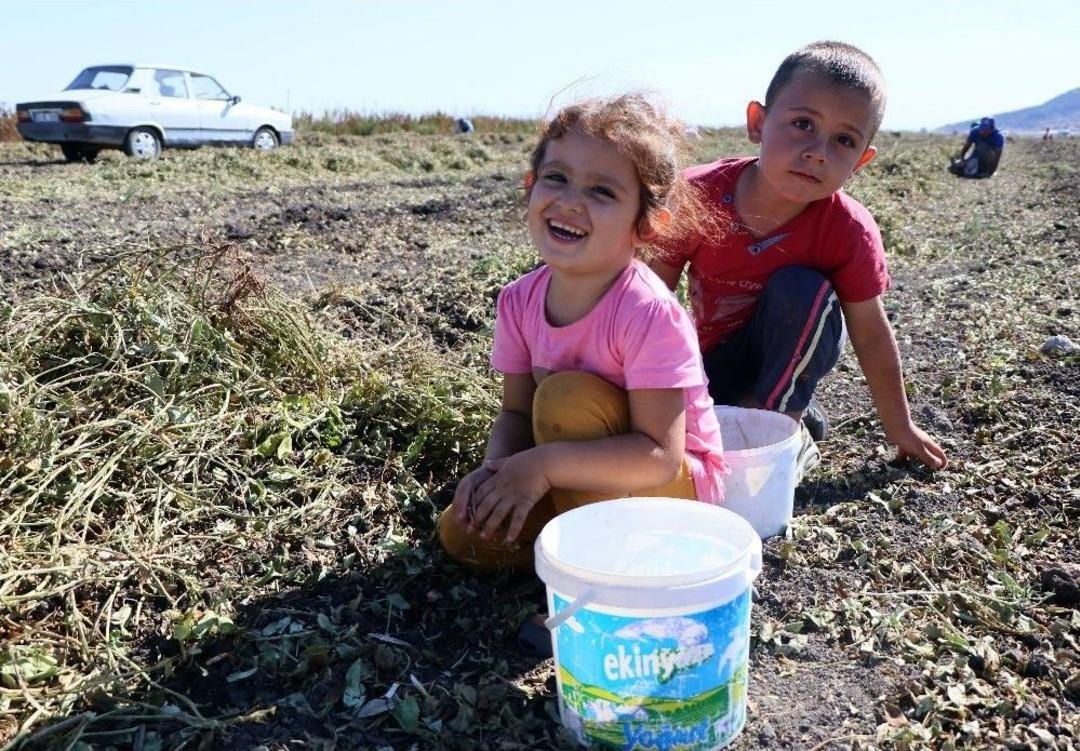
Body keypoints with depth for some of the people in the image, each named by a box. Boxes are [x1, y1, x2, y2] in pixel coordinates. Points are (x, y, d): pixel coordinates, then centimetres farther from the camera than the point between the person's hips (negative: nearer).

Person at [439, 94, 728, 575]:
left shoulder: (649, 314, -27)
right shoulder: (520, 301, -8)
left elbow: (660, 456, -29)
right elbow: (517, 413, -1)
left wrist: (546, 464, -33)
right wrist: (496, 469, -21)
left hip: (675, 483, -5)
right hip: (580, 478, 6)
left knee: (566, 395, -29)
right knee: (462, 532, -8)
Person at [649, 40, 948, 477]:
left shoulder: (849, 231, -23)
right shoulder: (698, 194, -24)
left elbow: (871, 335, -10)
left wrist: (899, 429, 0)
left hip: (790, 353, -1)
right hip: (714, 357, 2)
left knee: (800, 289, -32)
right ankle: (794, 415, 5)